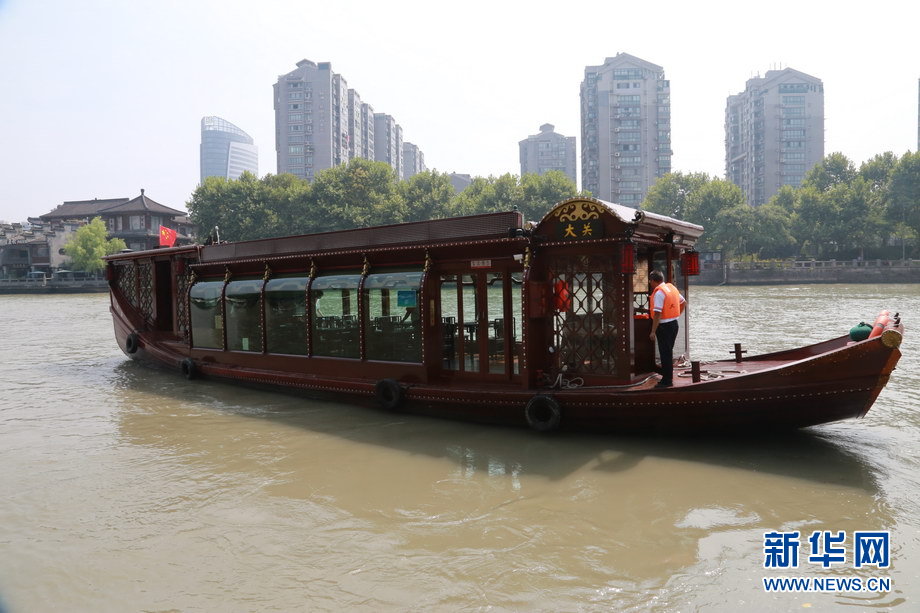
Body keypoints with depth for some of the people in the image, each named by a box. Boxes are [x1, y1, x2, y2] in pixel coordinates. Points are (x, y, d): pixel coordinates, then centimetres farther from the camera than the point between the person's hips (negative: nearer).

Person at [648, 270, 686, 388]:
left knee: (665, 353, -2)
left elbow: (658, 313, -22)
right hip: (674, 323, 9)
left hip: (664, 326, -9)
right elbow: (684, 303, 22)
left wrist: (653, 331, -20)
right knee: (669, 352, 17)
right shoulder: (672, 288, 10)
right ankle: (668, 378, 24)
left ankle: (667, 381, 3)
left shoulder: (659, 292, -17)